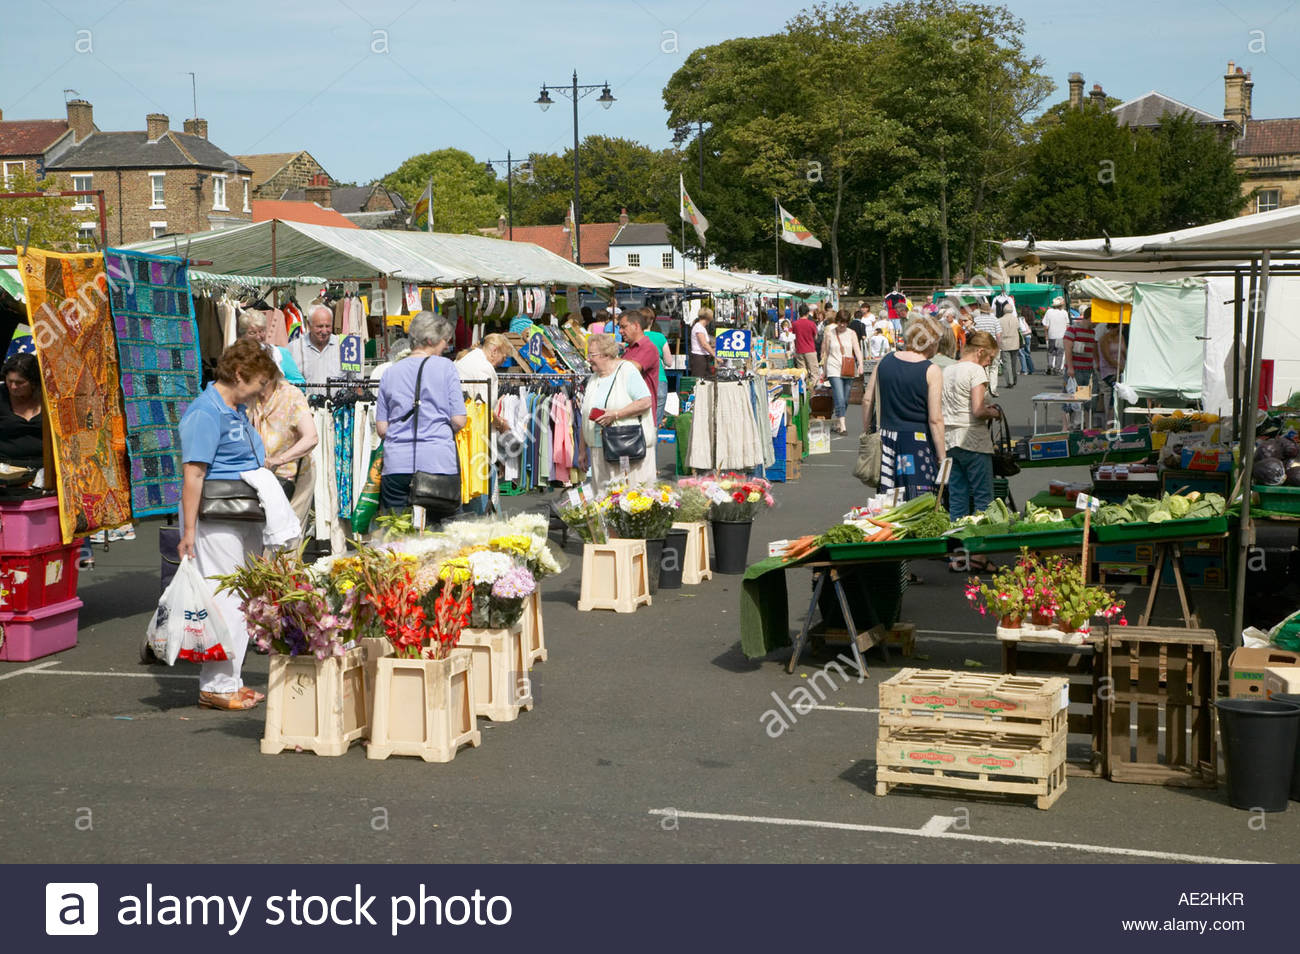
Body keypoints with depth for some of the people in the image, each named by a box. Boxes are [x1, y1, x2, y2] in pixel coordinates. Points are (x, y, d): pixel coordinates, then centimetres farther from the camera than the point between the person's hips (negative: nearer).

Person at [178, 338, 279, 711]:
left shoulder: (238, 411, 16)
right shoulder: (205, 413, -14)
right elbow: (193, 474, -20)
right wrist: (188, 532, -23)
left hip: (246, 522, 10)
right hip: (217, 524, -10)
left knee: (241, 601, 13)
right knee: (221, 600, -7)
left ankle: (230, 680, 22)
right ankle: (215, 687, 0)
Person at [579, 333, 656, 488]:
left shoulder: (627, 370, -4)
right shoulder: (594, 379, 16)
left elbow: (646, 402, -15)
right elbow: (586, 418, 18)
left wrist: (615, 414, -18)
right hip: (601, 451, 6)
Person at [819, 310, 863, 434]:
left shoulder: (851, 333, 7)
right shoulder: (829, 333, 4)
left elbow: (857, 349, -2)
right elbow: (825, 352, 10)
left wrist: (860, 363, -18)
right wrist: (824, 370, 11)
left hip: (849, 370, 3)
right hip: (834, 369, -3)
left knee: (845, 399, 7)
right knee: (839, 398, -15)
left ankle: (837, 422, 21)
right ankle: (842, 425, -16)